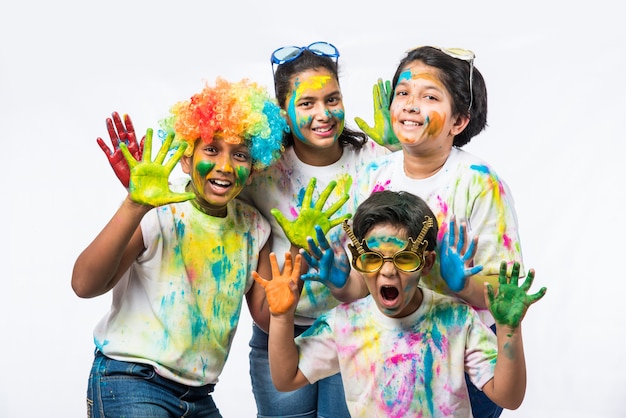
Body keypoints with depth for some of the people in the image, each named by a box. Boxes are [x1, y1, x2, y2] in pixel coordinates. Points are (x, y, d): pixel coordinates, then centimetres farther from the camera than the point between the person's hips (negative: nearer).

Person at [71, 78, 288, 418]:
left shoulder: (254, 227, 4)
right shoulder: (157, 216, -14)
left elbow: (266, 315, 6)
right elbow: (85, 285, -26)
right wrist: (134, 208, -36)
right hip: (130, 386, -6)